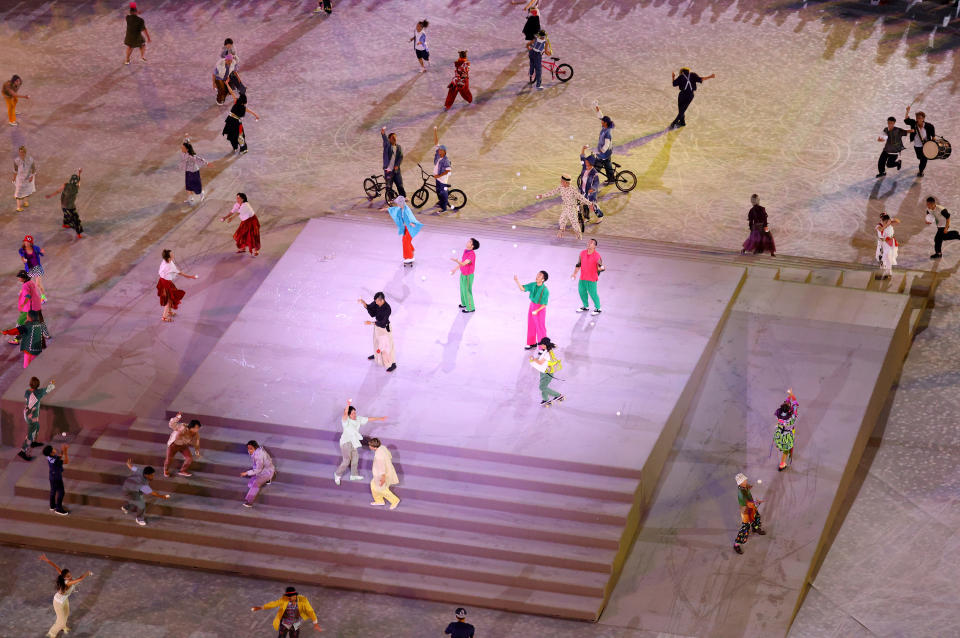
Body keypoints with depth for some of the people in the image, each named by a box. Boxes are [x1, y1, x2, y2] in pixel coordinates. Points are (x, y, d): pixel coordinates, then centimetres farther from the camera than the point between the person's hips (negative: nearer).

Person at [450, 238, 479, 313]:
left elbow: (463, 264, -42)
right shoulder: (465, 251, -5)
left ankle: (470, 308, 24)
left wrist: (456, 261, -61)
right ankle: (465, 303, 46)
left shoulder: (472, 255, -33)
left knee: (467, 291, 7)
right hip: (463, 274, 9)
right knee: (463, 289, 25)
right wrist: (455, 269, 19)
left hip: (468, 276, -9)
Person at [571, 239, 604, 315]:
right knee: (581, 291, 17)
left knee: (593, 293, -1)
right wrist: (575, 273, 6)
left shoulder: (597, 256, -14)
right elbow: (578, 264, 12)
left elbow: (599, 268, -9)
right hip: (582, 278, 6)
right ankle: (585, 306, 39)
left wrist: (601, 268, -32)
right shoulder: (582, 253, 1)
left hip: (591, 280, -6)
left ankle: (597, 308, 20)